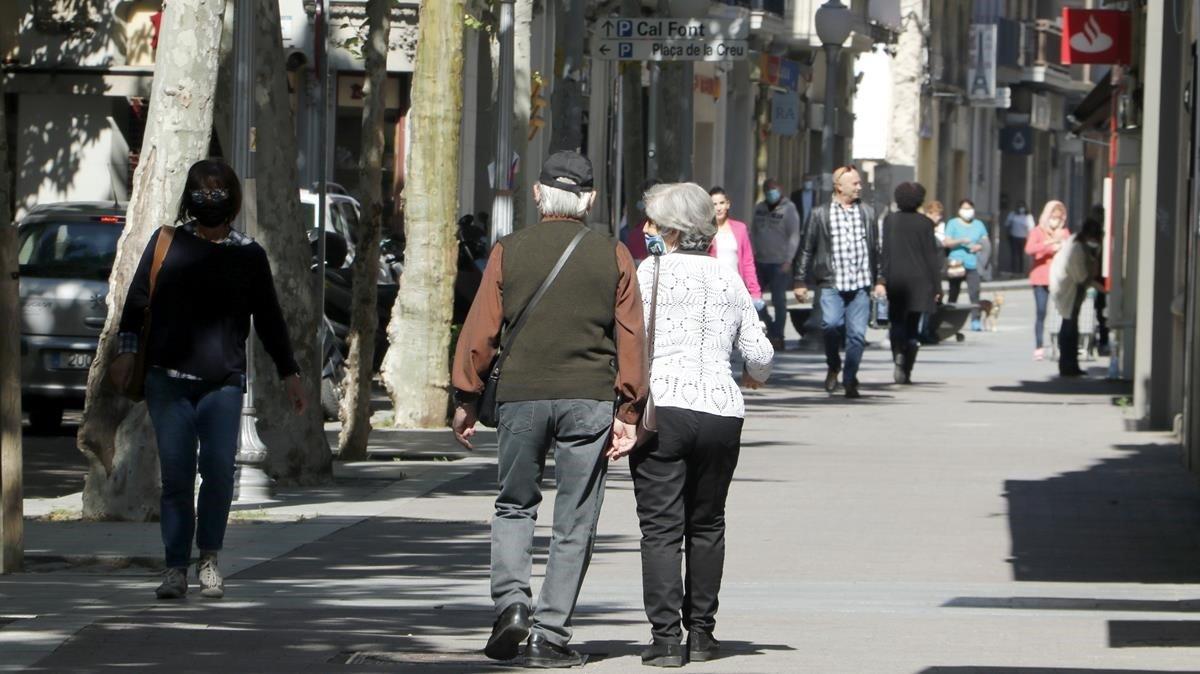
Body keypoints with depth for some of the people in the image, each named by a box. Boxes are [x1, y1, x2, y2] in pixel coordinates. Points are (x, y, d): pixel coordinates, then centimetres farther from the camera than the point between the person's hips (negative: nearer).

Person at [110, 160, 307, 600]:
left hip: (223, 382, 0)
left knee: (219, 469, -12)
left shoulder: (248, 255, 10)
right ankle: (176, 567, 4)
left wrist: (289, 373, 14)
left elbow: (268, 319, 16)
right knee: (175, 475, -3)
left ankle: (209, 558, 5)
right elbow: (137, 298, 10)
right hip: (168, 379, 0)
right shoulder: (166, 242, 9)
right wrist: (126, 350, -1)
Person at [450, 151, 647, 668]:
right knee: (574, 523, 5)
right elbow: (631, 336, 0)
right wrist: (628, 409, 3)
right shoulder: (613, 257, 3)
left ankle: (511, 600, -5)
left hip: (521, 396, 0)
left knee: (514, 505, 16)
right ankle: (550, 635, 3)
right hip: (590, 401, 0)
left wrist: (465, 400, 7)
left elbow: (479, 330, 0)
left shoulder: (509, 251, 2)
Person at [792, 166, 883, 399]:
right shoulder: (820, 214, 3)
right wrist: (799, 282, 1)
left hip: (860, 285, 3)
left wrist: (879, 280, 13)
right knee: (831, 323, -22)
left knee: (857, 334, -2)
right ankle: (833, 366, 4)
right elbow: (806, 250, 5)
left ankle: (850, 382, 10)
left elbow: (876, 248, 18)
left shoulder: (867, 213, 12)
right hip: (831, 284, -3)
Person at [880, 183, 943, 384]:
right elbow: (932, 255, -3)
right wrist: (936, 285, 2)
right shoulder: (925, 223, -4)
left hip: (895, 279, 0)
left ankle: (899, 353, -17)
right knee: (913, 326, 7)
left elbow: (884, 252, -1)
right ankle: (907, 370, 5)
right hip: (919, 280, 0)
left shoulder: (890, 221, -1)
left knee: (896, 321, 10)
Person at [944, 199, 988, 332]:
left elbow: (985, 242, 19)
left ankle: (975, 320, -14)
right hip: (956, 263, -1)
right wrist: (960, 241, -17)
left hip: (972, 264, 2)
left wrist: (979, 247, -4)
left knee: (974, 292, -12)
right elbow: (947, 242, -2)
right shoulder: (953, 224, 5)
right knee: (953, 292, 3)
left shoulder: (978, 225, 15)